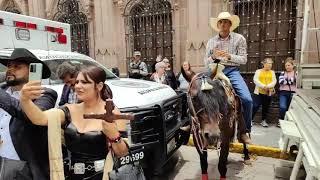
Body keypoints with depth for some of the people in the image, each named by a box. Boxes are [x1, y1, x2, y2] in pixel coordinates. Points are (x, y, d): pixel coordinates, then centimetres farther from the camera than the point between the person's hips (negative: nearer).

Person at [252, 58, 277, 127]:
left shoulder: (272, 72, 12)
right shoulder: (258, 71, 5)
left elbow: (274, 81, 1)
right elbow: (255, 80, -8)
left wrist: (268, 86, -18)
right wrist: (263, 86, -19)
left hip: (268, 93, 3)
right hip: (259, 92, -3)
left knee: (266, 107, 9)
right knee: (255, 106, -8)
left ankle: (264, 120, 22)